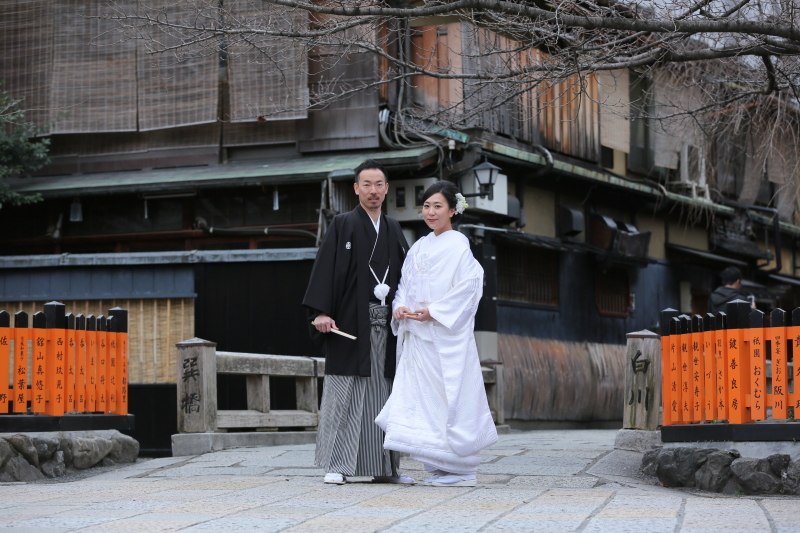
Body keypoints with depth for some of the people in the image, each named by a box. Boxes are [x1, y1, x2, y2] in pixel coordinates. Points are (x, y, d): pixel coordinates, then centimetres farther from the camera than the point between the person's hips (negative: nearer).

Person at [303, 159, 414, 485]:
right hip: (351, 324, -5)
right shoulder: (343, 226, 1)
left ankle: (385, 468, 12)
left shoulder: (393, 230, 16)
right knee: (344, 395, -5)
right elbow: (325, 269, -7)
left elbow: (405, 274, 16)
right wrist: (321, 312, -18)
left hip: (386, 326, 5)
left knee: (384, 395, 6)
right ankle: (336, 466, -1)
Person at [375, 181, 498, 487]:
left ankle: (460, 470, 2)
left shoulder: (458, 246, -6)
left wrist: (433, 312, -17)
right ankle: (439, 468, 11)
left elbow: (469, 286, -14)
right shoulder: (419, 247, 16)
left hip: (446, 336, -7)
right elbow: (405, 284, 18)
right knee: (421, 398, 4)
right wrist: (400, 307, -2)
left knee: (450, 400, -5)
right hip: (417, 336, 7)